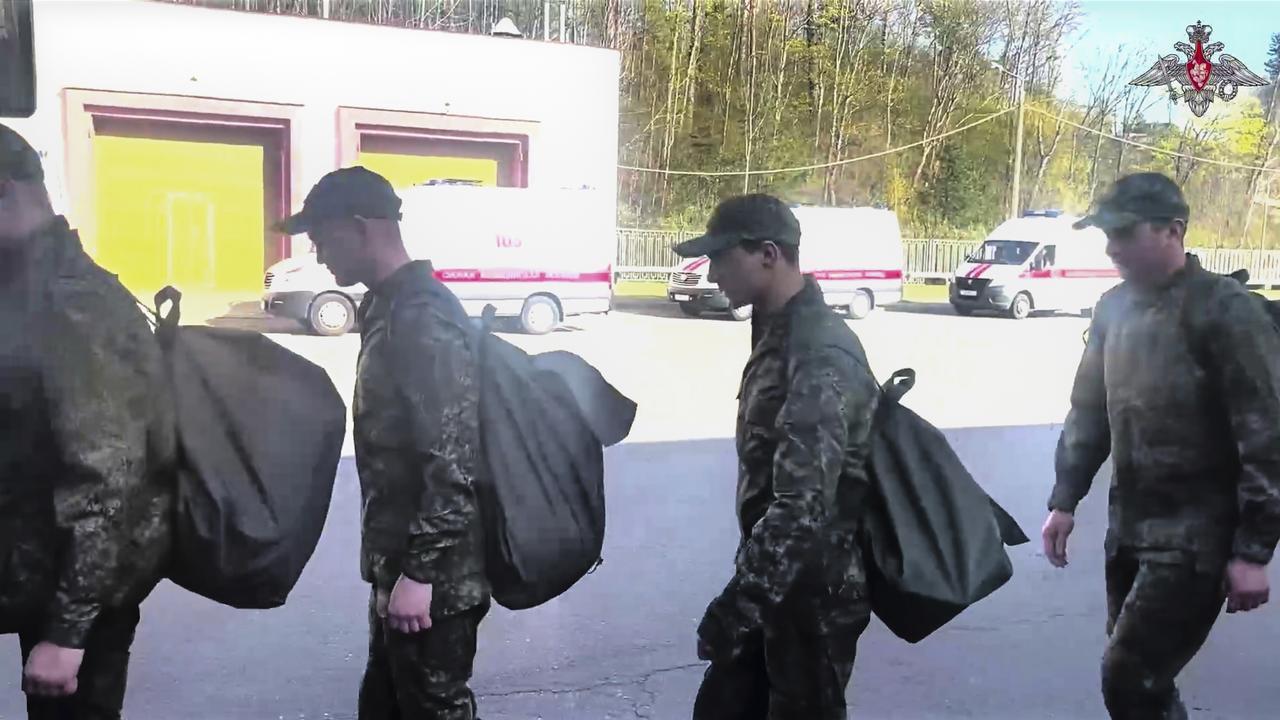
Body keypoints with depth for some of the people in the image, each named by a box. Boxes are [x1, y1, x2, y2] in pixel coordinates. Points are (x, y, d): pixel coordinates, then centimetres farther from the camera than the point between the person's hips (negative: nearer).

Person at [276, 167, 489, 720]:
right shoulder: (389, 309, 10)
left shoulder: (423, 318, -21)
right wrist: (393, 568, 19)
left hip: (433, 576, -9)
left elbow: (454, 462, -26)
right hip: (401, 564, 9)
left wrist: (419, 573, -22)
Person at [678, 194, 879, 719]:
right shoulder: (777, 333, 7)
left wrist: (737, 602, -29)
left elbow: (804, 505, -31)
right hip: (777, 580, 9)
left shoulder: (822, 353, -25)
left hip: (815, 590, -9)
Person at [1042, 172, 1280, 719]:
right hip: (1128, 528, 7)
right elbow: (1089, 410, 14)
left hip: (1195, 538, -6)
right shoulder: (1113, 308, 7)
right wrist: (1064, 500, 11)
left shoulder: (1225, 310, -14)